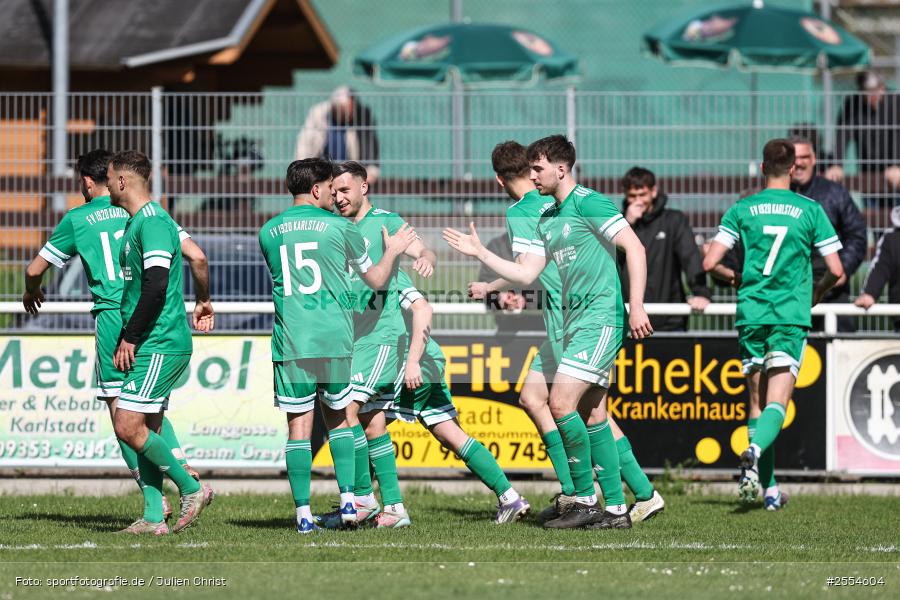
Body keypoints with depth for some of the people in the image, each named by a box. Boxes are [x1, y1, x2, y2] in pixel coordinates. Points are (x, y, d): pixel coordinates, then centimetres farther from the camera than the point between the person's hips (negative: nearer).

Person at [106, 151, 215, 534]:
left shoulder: (153, 223, -15)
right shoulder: (137, 223, 18)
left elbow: (156, 287, -24)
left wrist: (129, 339, -18)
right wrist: (127, 340, 18)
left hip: (161, 345, -10)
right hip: (151, 346, 10)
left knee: (128, 427, -12)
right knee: (146, 431, 8)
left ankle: (191, 489, -4)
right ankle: (153, 518, 9)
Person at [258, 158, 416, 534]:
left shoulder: (269, 232, 7)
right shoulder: (340, 228, 1)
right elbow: (376, 280, 11)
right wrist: (393, 250, 31)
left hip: (290, 341, 0)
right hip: (335, 338, 0)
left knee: (299, 425, 1)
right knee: (338, 418, 16)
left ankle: (303, 513, -3)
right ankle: (348, 500, 8)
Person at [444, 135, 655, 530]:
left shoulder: (588, 204, -9)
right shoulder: (547, 220, 18)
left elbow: (635, 248, -15)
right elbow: (526, 275, 19)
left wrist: (636, 306, -20)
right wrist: (479, 253, 13)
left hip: (600, 318, -9)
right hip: (576, 320, 10)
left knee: (561, 404, -15)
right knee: (592, 415, 7)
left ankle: (585, 501, -9)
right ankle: (616, 509, 9)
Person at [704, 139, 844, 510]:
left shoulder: (742, 210, 3)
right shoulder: (810, 211, 2)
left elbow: (710, 263, -1)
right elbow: (836, 270, 1)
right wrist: (817, 293, 22)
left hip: (751, 313, 2)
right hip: (791, 316, -2)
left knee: (757, 403, 11)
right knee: (777, 405, -6)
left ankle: (770, 489, 9)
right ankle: (755, 451, -37)